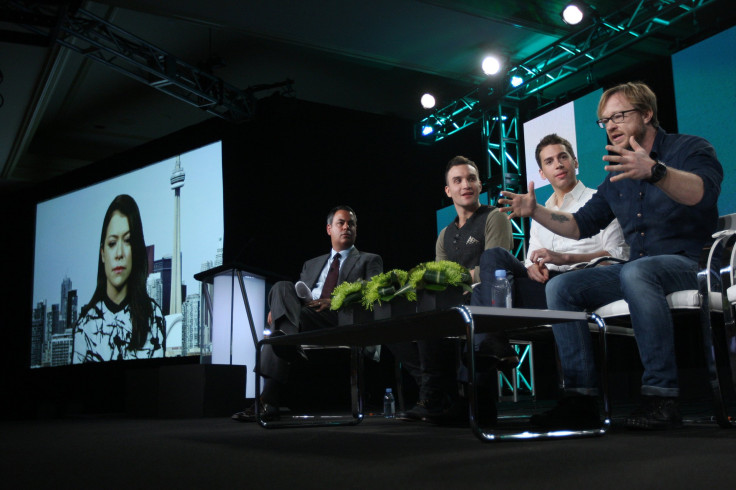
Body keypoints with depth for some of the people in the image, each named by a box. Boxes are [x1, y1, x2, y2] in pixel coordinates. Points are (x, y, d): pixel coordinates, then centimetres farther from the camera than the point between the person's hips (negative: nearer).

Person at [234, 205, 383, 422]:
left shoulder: (370, 261, 21)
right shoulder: (311, 264, 36)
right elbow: (299, 295, 27)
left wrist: (334, 302, -16)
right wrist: (277, 308, 0)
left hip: (340, 322, -5)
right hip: (303, 319, 5)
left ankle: (268, 401, -35)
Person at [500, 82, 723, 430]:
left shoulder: (690, 149, -1)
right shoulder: (617, 175, 18)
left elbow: (703, 192, -24)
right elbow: (581, 224, 20)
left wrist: (655, 171, -42)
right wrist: (535, 212, 5)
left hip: (689, 264, -6)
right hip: (638, 268, 7)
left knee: (635, 272, -39)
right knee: (560, 287, -11)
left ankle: (662, 397, -36)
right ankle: (581, 397, -18)